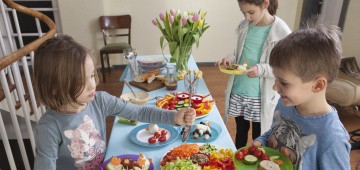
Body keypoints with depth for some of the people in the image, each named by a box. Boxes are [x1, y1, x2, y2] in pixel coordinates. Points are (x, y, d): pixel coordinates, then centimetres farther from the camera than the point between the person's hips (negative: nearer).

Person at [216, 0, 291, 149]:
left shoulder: (281, 32, -15)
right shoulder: (244, 26, 1)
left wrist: (262, 69, -27)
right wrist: (231, 59, -8)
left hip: (262, 97, -4)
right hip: (238, 92, 5)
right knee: (240, 132, 23)